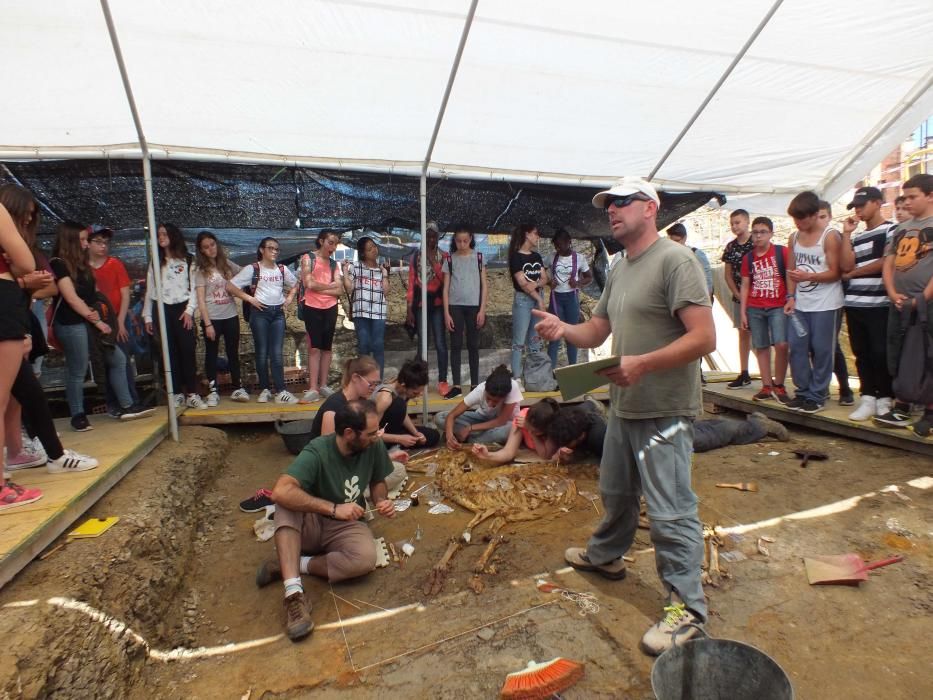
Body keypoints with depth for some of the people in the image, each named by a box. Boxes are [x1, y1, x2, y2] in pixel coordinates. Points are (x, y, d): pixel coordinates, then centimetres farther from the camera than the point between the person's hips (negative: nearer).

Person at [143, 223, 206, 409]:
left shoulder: (187, 260, 6)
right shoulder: (155, 263, 15)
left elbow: (194, 287, 1)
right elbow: (150, 291, 13)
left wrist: (189, 310, -10)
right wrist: (147, 317, 8)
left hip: (182, 309, -3)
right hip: (162, 310, 3)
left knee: (187, 351, -10)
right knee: (170, 353, 2)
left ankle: (192, 394, -8)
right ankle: (177, 394, 7)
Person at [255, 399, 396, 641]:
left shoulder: (373, 446, -12)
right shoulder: (317, 452, -24)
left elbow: (378, 481, 8)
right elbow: (280, 492, -39)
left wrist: (382, 500, -14)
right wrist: (334, 508, -39)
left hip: (345, 526, 3)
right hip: (309, 525, -2)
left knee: (366, 558, -31)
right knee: (288, 502, -35)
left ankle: (288, 566, -12)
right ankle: (294, 592, -36)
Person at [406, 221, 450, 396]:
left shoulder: (444, 257, 4)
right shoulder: (415, 256, 5)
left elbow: (446, 280, -7)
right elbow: (411, 284, 3)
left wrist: (434, 262, -12)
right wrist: (409, 309, -2)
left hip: (438, 305, -1)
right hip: (420, 305, 1)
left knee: (441, 344, -5)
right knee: (422, 344, 7)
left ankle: (443, 382, 1)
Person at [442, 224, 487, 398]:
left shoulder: (478, 257, 4)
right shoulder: (450, 259, 4)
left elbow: (484, 285, 4)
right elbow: (446, 288, 3)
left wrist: (482, 309, -4)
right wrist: (446, 312, -3)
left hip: (474, 306, 0)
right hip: (455, 306, 0)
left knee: (473, 345, 5)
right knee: (456, 345, 1)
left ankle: (474, 384, 13)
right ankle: (456, 386, 6)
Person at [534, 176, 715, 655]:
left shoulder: (674, 260, -14)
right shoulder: (618, 270, 13)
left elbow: (704, 338, -20)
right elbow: (596, 332, 14)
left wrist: (642, 363, -28)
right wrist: (563, 329, -6)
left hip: (664, 412, -9)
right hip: (623, 406, 9)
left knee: (669, 510, 0)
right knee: (615, 491, 24)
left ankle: (686, 606, 16)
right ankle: (606, 555, 45)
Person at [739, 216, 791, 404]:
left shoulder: (783, 252, 0)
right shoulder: (748, 258, 8)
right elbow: (745, 285, 10)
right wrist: (743, 312, 6)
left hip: (778, 307, -3)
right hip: (755, 309, 3)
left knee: (781, 345, -14)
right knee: (761, 347, 5)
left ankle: (778, 386, 0)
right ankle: (766, 387, 12)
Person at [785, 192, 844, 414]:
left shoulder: (830, 237, -7)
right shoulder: (794, 238, 10)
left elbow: (835, 272, -9)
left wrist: (809, 276, -24)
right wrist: (791, 297, 3)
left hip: (825, 304, -5)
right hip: (800, 303, 6)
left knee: (821, 350, 0)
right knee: (796, 348, 5)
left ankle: (817, 396, 8)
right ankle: (803, 391, 16)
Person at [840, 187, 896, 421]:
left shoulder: (891, 230, 1)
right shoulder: (856, 237, 17)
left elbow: (887, 262, -11)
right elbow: (845, 265, 3)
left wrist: (853, 273, 0)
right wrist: (847, 234, 3)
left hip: (879, 304, -5)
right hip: (854, 304, 6)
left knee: (880, 353, -3)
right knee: (861, 354, 6)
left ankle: (884, 399, 7)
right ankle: (867, 399, 11)